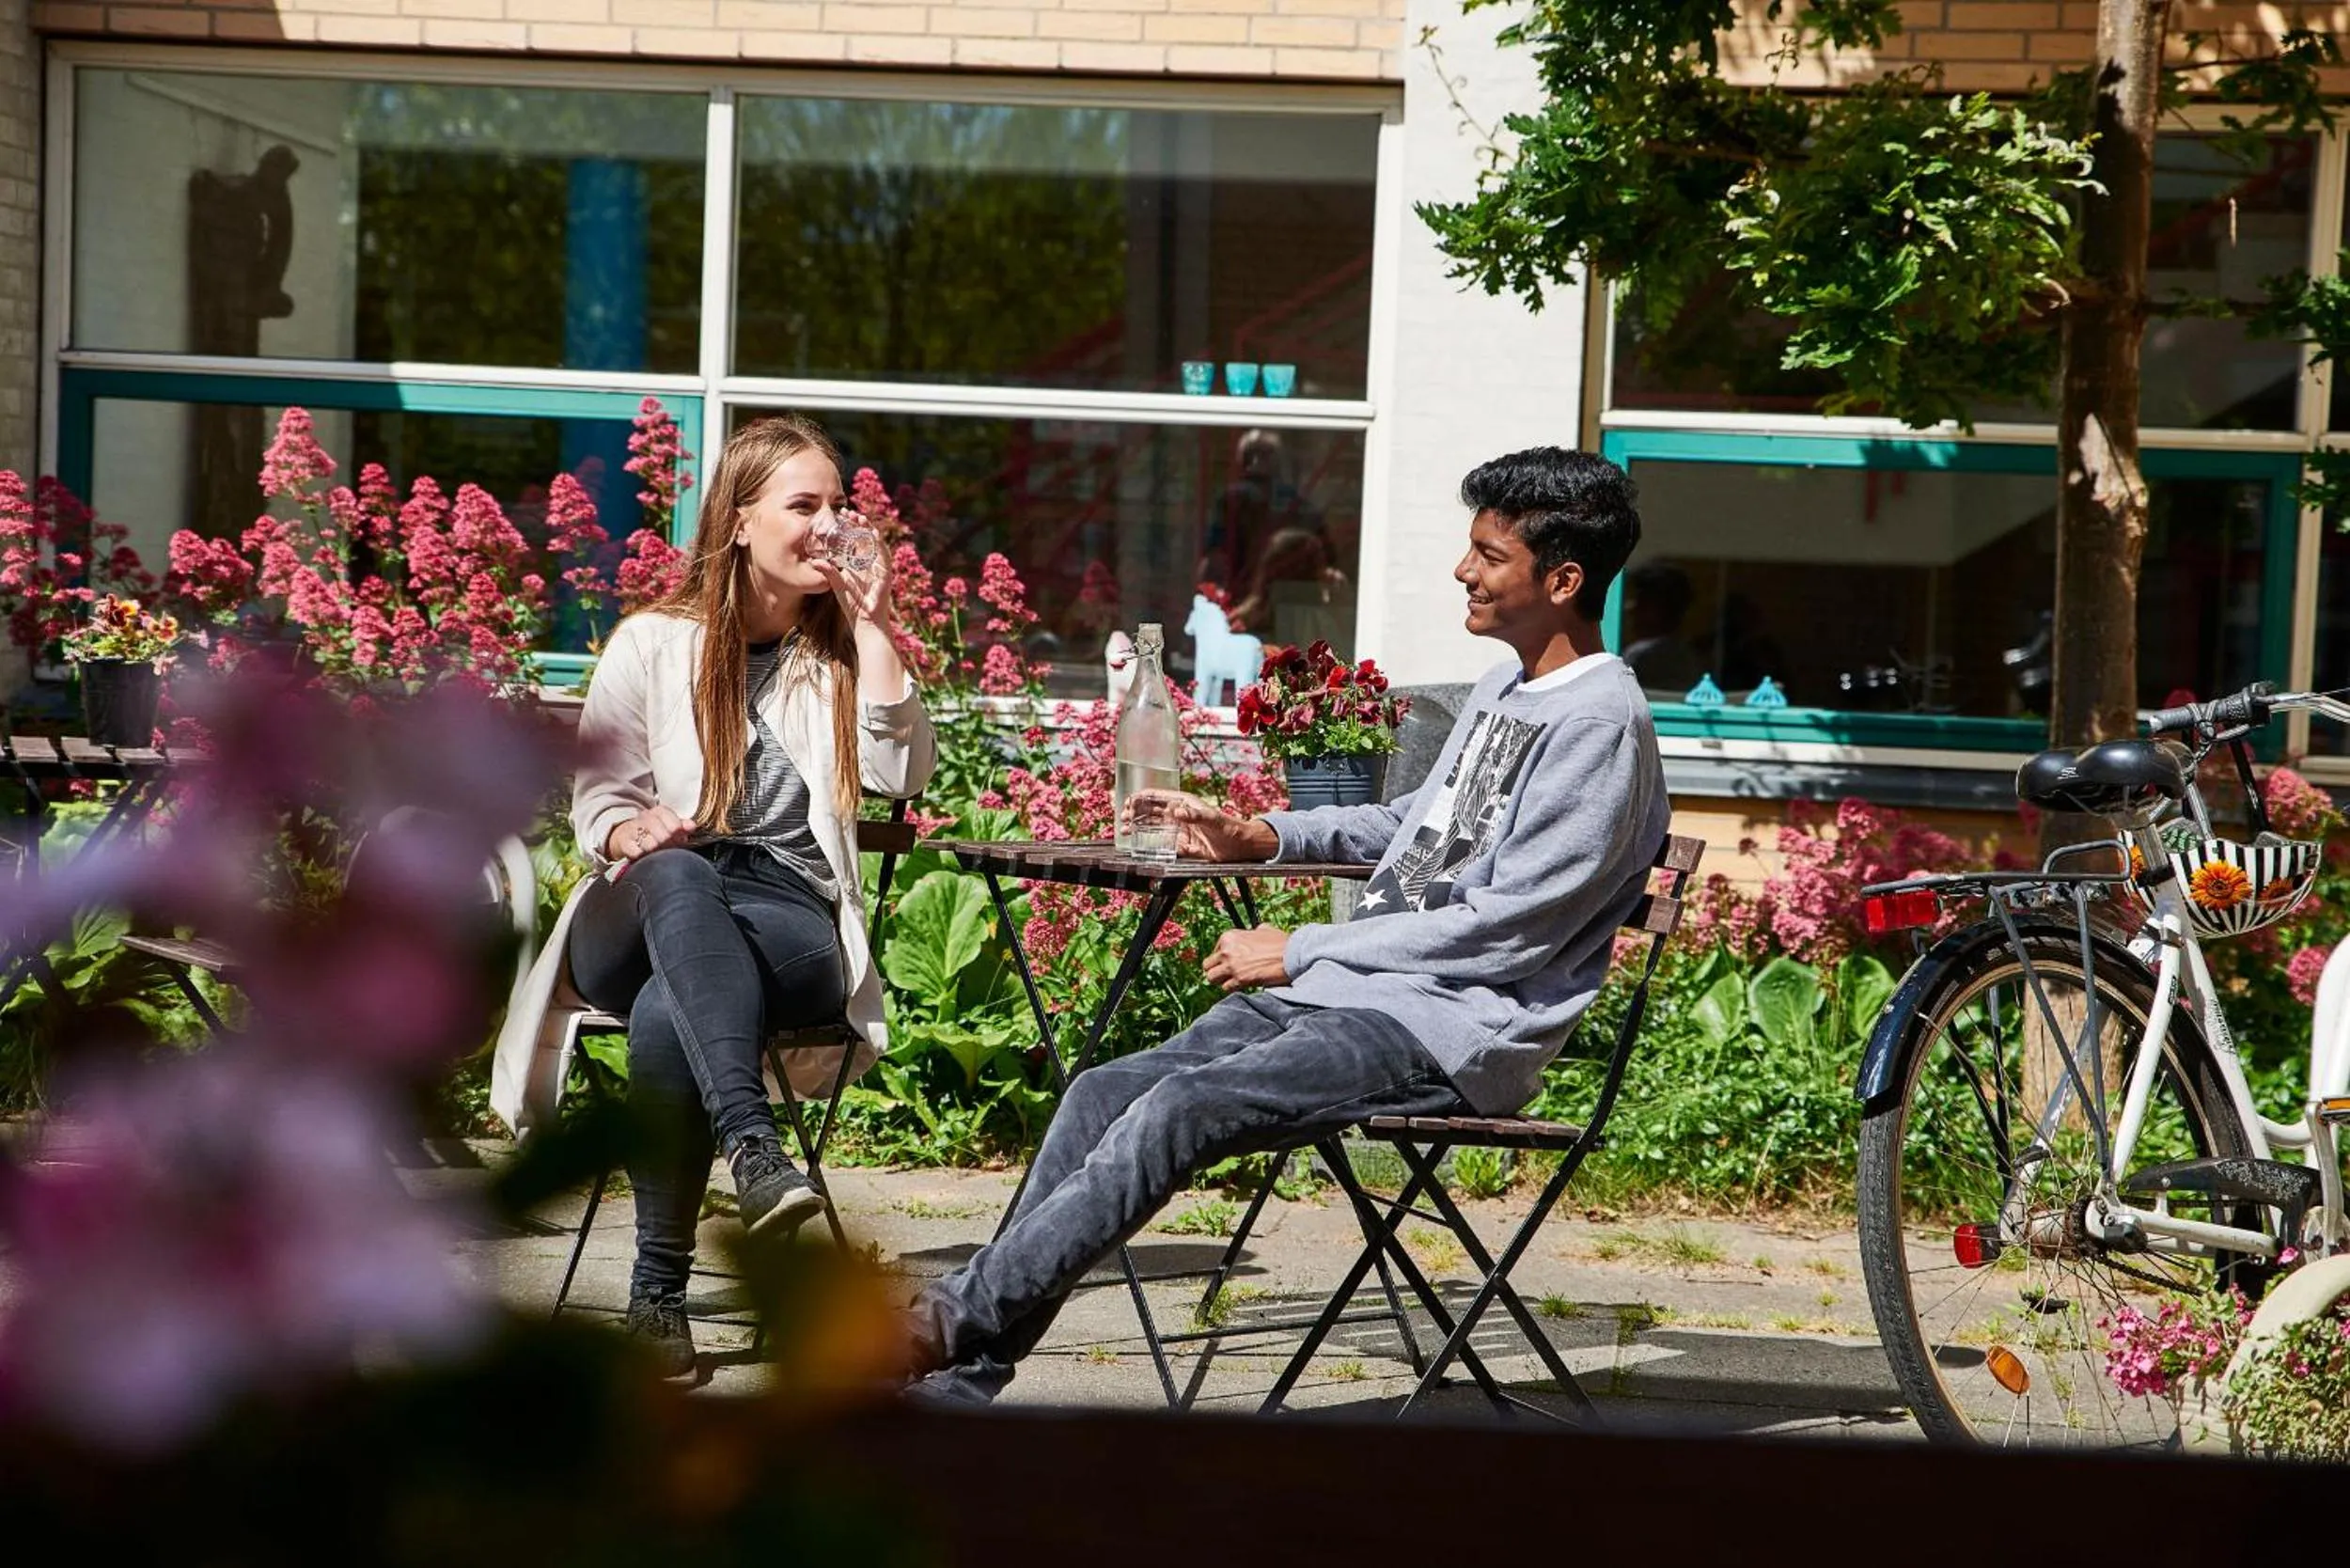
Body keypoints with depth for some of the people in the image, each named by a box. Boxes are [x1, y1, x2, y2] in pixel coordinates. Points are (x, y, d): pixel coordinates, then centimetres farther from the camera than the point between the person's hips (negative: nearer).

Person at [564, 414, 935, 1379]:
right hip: (641, 923, 0)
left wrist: (872, 628, 1)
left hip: (791, 922, 0)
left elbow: (901, 775, 2)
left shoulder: (844, 652, 19)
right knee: (680, 876, -41)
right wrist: (636, 834, -11)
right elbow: (597, 796, 13)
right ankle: (753, 1146, -58)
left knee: (669, 1014, -37)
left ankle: (659, 1290, -37)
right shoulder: (654, 644, 15)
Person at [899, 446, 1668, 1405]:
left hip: (1451, 1034, -9)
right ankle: (961, 1381, -16)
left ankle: (951, 1321, -26)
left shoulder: (1601, 724, -11)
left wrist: (1300, 950, -11)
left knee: (1183, 1107, -28)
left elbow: (1508, 928, -17)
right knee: (1104, 1093, -10)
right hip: (1352, 994, 9)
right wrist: (1260, 837, 21)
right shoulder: (1503, 689, 19)